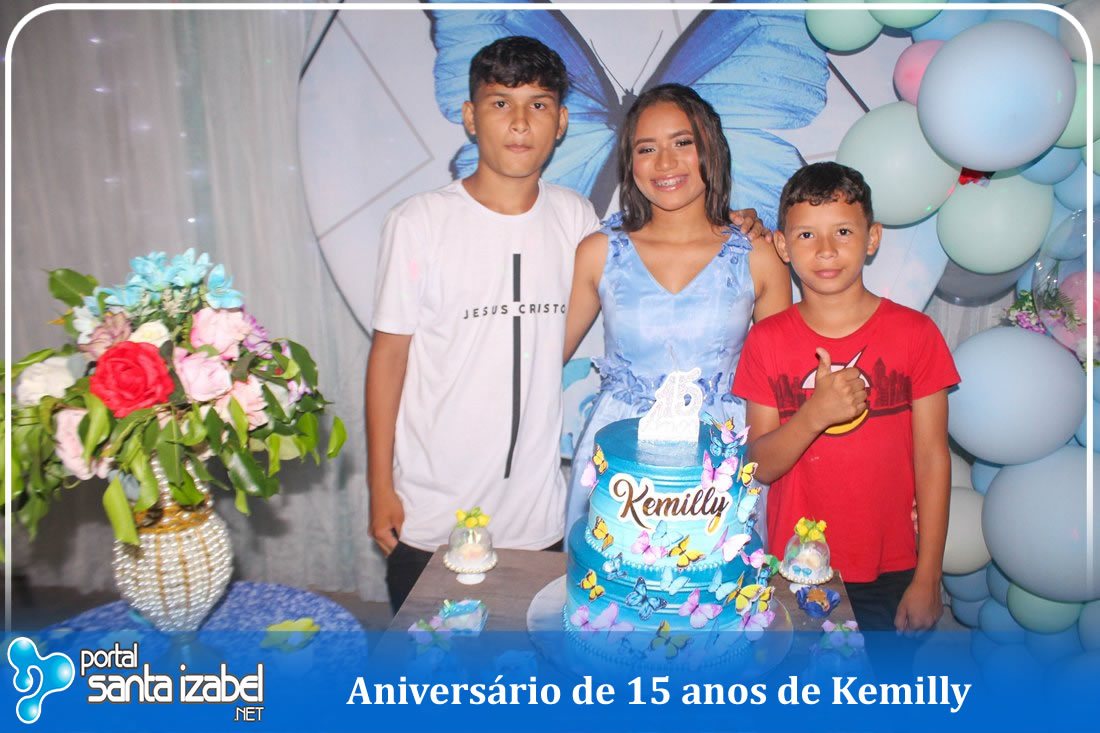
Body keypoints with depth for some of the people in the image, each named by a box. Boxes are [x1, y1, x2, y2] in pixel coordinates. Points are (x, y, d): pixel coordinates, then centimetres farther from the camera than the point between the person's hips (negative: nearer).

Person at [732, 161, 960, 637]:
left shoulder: (915, 333, -6)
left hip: (889, 575, 0)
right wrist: (815, 415, -24)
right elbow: (762, 467, -6)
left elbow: (932, 460, -5)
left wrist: (927, 581, -6)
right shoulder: (767, 340, -3)